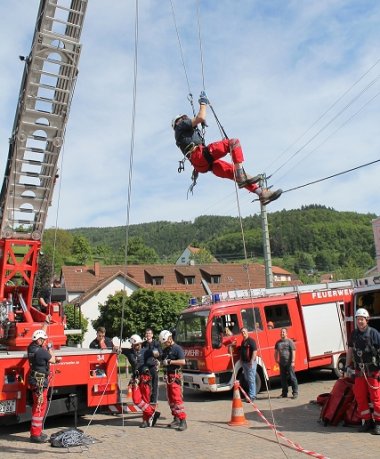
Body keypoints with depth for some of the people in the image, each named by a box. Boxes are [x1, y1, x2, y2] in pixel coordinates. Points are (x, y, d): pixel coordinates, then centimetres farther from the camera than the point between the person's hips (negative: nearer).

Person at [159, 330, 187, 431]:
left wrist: (170, 361, -21)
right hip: (168, 376, 9)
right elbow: (164, 360, 26)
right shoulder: (165, 349, 15)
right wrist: (161, 362, 3)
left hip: (175, 376, -9)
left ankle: (183, 421, -10)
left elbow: (183, 362, -19)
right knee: (171, 399, 12)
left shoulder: (177, 348, -10)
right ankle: (176, 419, 21)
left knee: (177, 398, -12)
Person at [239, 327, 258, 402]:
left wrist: (252, 361, -22)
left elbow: (255, 351, -17)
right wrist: (241, 360, 16)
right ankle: (252, 394, 23)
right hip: (244, 362, 9)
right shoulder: (243, 341, 15)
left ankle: (252, 396, -3)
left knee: (251, 379, -6)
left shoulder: (251, 340, -10)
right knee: (247, 379, 13)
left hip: (250, 363, -9)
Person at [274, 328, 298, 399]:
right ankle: (284, 393, 20)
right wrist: (276, 359, 11)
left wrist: (293, 361, -17)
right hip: (282, 363, 6)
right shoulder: (278, 342, 11)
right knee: (283, 378, 10)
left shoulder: (290, 341, -5)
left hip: (289, 363, -5)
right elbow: (276, 352, 20)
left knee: (292, 377, -2)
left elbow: (293, 352, -11)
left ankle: (295, 393, 5)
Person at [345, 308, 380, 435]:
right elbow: (350, 350, 13)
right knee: (360, 397, 8)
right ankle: (367, 421, 21)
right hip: (359, 372, 5)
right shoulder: (354, 334, 4)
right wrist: (348, 366, 12)